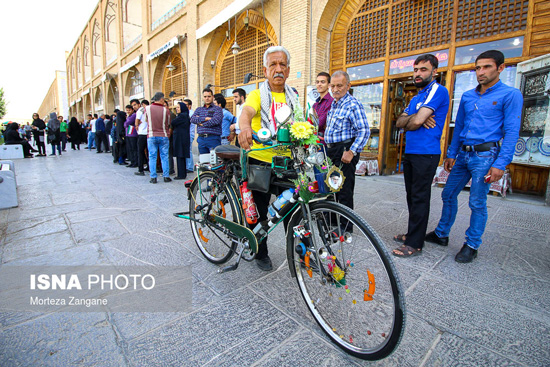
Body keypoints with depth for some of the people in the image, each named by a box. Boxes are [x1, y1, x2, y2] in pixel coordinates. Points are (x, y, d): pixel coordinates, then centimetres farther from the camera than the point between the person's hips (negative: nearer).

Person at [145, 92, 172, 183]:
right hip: (163, 136, 0)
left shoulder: (147, 108, -2)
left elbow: (146, 120, 12)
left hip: (151, 136, 1)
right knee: (164, 157, 6)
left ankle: (153, 177, 6)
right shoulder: (166, 110, -4)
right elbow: (168, 124, 5)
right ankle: (166, 176, 7)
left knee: (152, 157, 5)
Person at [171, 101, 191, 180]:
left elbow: (172, 123, -14)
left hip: (180, 138, -10)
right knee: (182, 157, 13)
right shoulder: (185, 116, 17)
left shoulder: (182, 116, -13)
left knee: (180, 156, -6)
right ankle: (183, 173, 19)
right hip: (183, 138, 10)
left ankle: (181, 175, -2)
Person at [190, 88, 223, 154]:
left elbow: (216, 120, -13)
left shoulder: (217, 109, 5)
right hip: (201, 139, 5)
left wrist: (202, 124, -3)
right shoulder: (199, 109, 19)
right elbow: (192, 119, 2)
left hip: (213, 139, -4)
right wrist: (205, 118, -11)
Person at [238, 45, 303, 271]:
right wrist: (245, 127, -43)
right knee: (259, 211, 8)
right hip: (260, 161, -3)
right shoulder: (258, 94, 0)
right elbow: (247, 112, -21)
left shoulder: (293, 98, 15)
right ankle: (261, 254, 27)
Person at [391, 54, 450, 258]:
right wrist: (415, 118, -10)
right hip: (410, 152, 9)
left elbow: (417, 121, -19)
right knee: (412, 195, 14)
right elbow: (400, 122, 8)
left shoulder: (438, 91, -7)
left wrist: (410, 121, 2)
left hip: (426, 153, -9)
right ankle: (412, 233, 26)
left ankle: (415, 244, 3)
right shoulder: (416, 98, 21)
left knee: (419, 198, -5)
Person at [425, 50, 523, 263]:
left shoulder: (510, 95, -3)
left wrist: (500, 164, -16)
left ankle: (472, 246, 15)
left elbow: (511, 132, -8)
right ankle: (441, 235, 25)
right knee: (448, 195, 10)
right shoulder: (467, 96, 14)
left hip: (485, 155, -6)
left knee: (477, 203, 0)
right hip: (463, 155, 6)